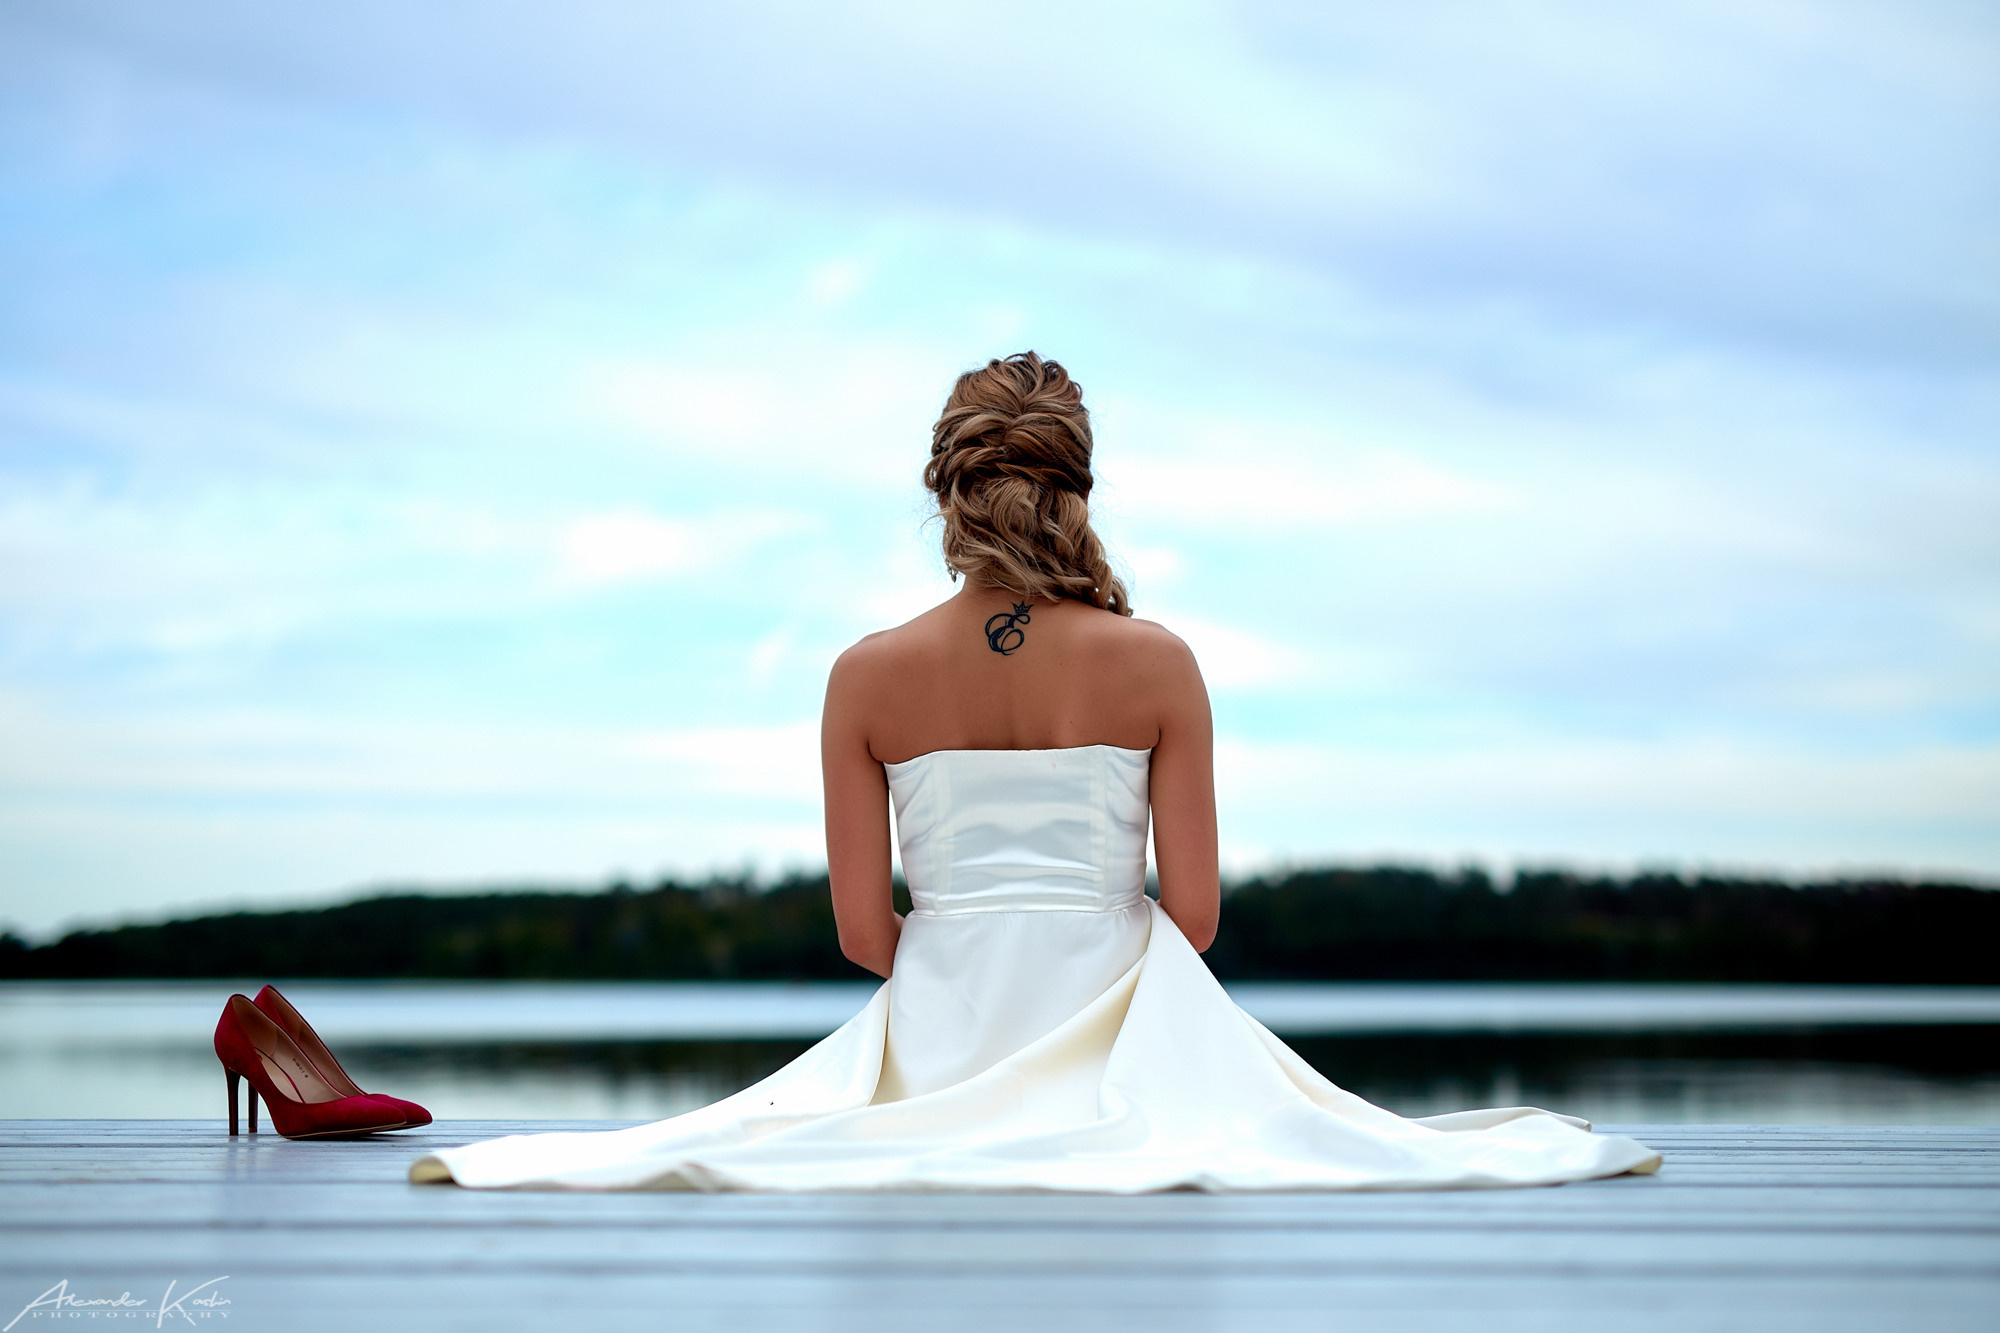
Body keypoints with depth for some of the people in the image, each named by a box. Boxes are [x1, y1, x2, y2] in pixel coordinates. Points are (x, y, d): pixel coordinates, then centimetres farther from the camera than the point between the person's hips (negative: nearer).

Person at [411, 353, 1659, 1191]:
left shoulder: (868, 677, -3)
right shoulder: (1156, 663, -6)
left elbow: (864, 932, -1)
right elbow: (1193, 914, -4)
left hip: (938, 1025, 2)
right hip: (1115, 1015, -2)